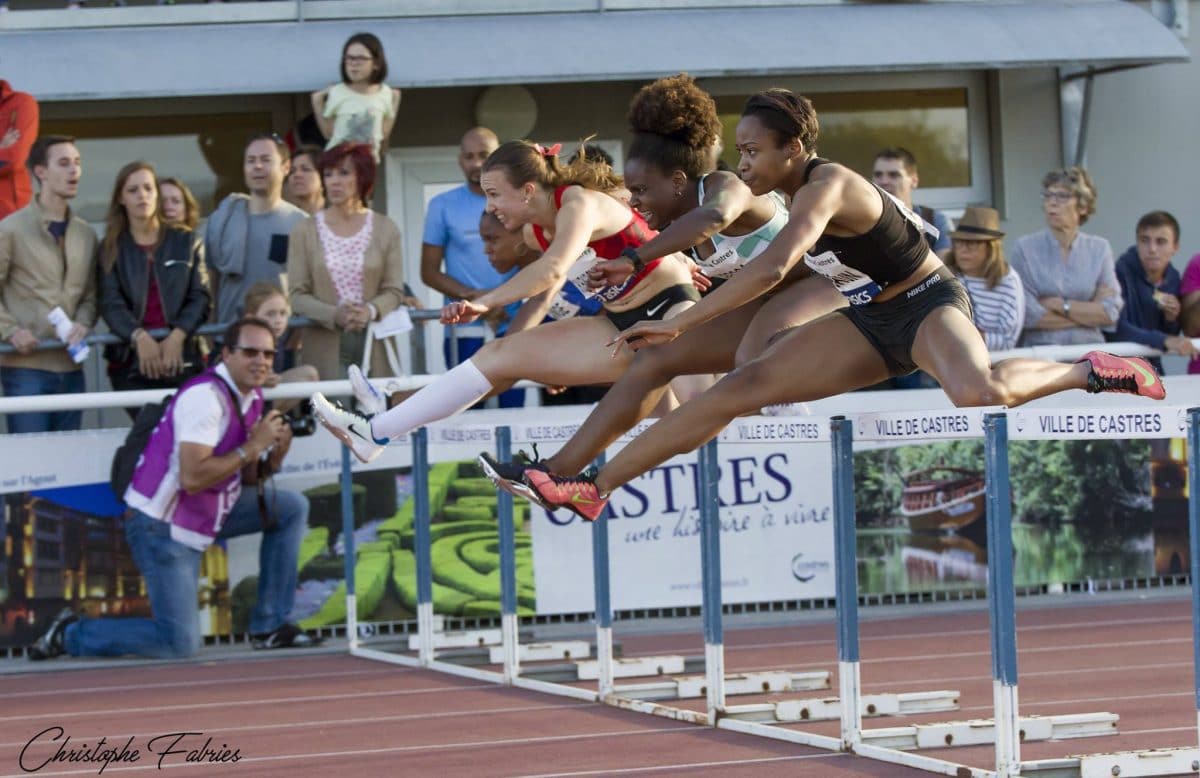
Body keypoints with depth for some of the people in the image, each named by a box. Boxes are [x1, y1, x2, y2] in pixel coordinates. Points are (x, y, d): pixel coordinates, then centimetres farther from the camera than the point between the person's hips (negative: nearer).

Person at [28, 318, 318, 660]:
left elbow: (246, 476, 13)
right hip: (161, 526, -9)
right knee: (180, 644, -12)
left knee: (292, 507, 6)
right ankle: (69, 634, 6)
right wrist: (252, 447, -24)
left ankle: (271, 626, 9)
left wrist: (276, 450, -7)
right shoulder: (206, 397, -23)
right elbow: (192, 478, -31)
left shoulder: (251, 398, 6)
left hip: (206, 515, 9)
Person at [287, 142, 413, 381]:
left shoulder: (385, 229, 7)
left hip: (375, 345, 1)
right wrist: (334, 315, -16)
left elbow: (394, 291, 4)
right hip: (324, 347, 0)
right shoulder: (305, 231, 6)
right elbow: (298, 296, 1)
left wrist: (370, 311, -17)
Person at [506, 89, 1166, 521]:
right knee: (741, 387, -7)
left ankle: (1087, 371, -10)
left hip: (928, 305, -8)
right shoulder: (801, 191, 0)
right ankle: (593, 487, -8)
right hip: (870, 322, 8)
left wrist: (676, 325, -42)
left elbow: (773, 269, -43)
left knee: (978, 392, -41)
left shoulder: (826, 187, -27)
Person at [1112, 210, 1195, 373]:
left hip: (1151, 366, 5)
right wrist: (1164, 340, -31)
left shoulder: (1173, 278, 4)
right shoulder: (1121, 272, -14)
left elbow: (1172, 339, 13)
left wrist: (1171, 318, -7)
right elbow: (1116, 328, -23)